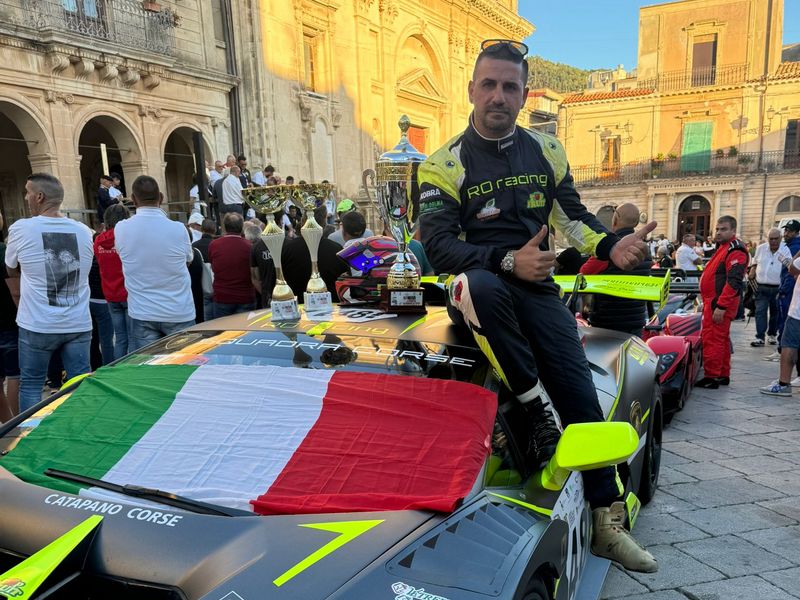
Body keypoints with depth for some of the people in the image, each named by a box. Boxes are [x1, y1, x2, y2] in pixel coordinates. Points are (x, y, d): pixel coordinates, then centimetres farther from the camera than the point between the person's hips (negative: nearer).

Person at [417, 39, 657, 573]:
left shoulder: (546, 151, 12)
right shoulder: (445, 164, -2)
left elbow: (572, 215, 16)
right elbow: (438, 245, -12)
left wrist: (612, 245, -5)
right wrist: (506, 261, -24)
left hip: (536, 285, 4)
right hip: (482, 285, -3)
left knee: (581, 394, -7)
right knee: (481, 285, -40)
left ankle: (609, 522, 7)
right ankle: (536, 407, -23)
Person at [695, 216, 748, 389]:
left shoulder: (735, 251, -15)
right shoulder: (723, 247, 19)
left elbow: (734, 282, -23)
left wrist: (721, 306, -27)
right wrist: (707, 302, 24)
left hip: (719, 303, -11)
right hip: (714, 301, 11)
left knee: (711, 340, -10)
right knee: (721, 339, 16)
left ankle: (711, 377, -5)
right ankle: (723, 375, 25)